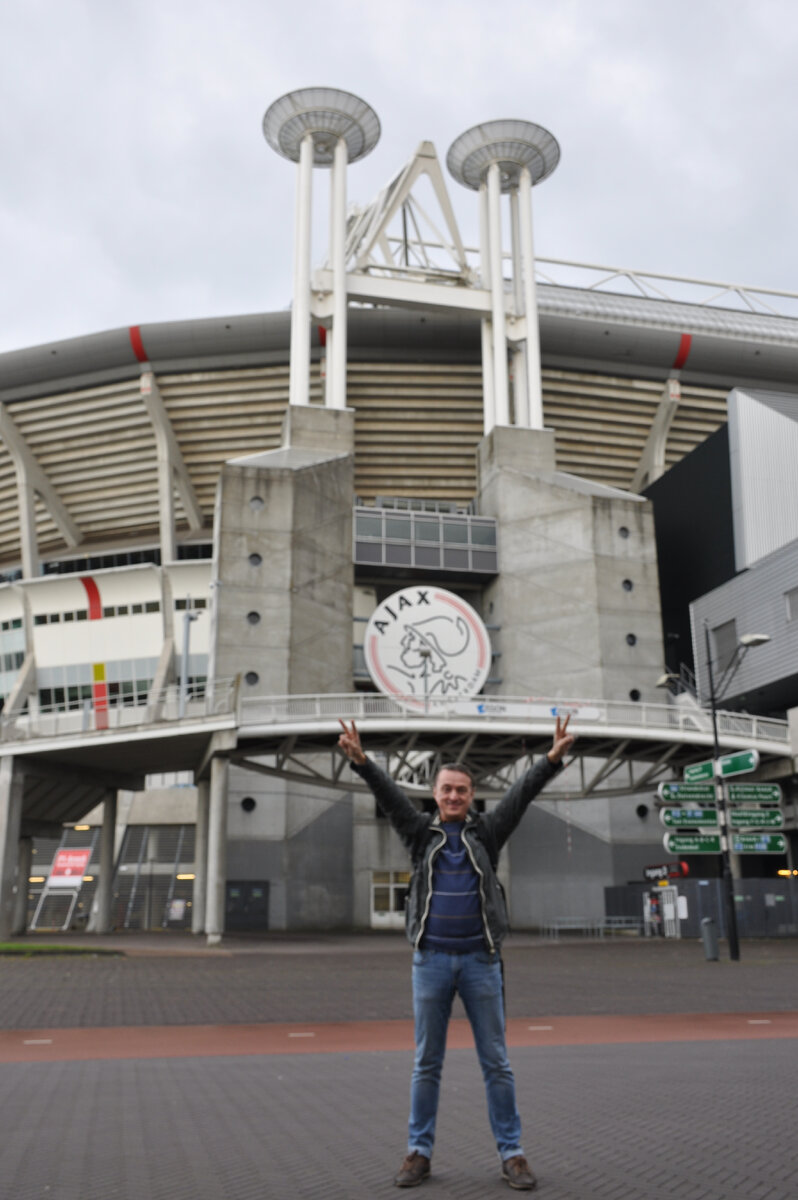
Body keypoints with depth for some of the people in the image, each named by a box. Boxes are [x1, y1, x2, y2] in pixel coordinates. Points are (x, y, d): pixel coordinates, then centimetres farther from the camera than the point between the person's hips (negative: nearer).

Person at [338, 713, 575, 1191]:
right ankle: (420, 1152, 18)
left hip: (480, 959, 0)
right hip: (431, 959, 1)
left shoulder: (486, 832, 6)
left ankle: (512, 1154, 14)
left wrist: (553, 758, -20)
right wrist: (361, 761, -21)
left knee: (497, 1062, 5)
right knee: (427, 1064, 9)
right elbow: (389, 794, -6)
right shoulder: (422, 833, 7)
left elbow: (522, 793, -6)